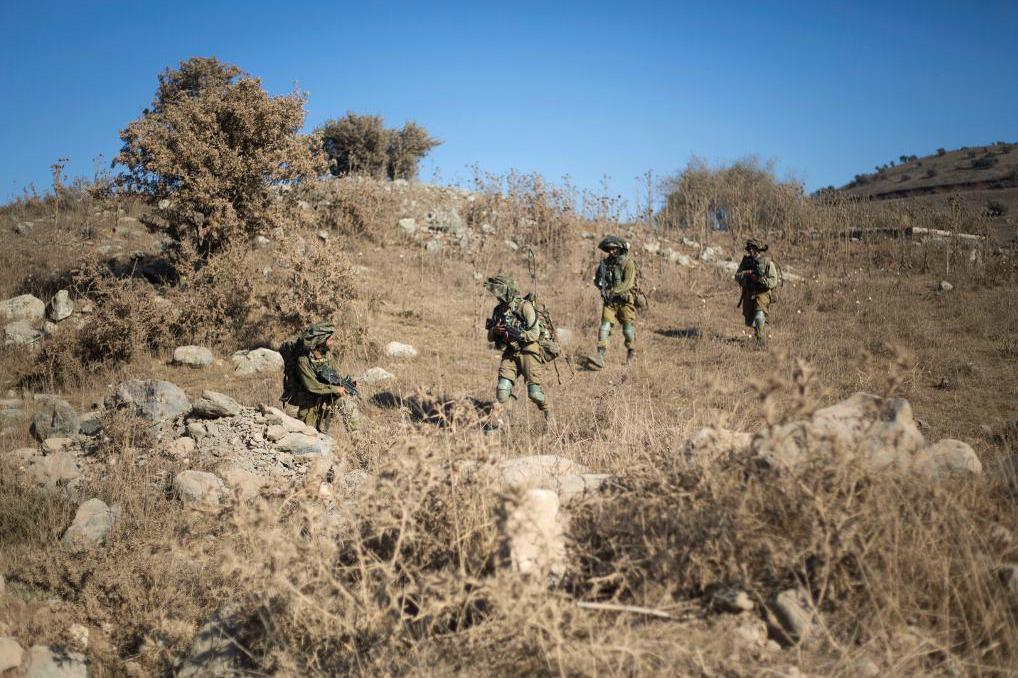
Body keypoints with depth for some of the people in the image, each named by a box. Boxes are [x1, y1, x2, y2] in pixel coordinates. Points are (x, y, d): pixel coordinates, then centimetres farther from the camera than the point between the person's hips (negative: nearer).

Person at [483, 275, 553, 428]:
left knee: (534, 393, -6)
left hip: (528, 353, -5)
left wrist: (514, 333, -24)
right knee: (502, 388, -13)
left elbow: (534, 334, -14)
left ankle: (547, 412, 22)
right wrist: (495, 330, -9)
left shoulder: (524, 306, -11)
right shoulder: (498, 310, 8)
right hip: (509, 355, 5)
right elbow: (490, 337, 13)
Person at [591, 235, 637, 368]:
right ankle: (600, 357, -19)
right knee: (605, 326, -10)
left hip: (625, 301, -4)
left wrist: (613, 291, -29)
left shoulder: (628, 263, -10)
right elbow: (597, 280, 14)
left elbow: (627, 283, -21)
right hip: (609, 302, 4)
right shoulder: (605, 262, 6)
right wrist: (601, 285, -8)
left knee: (628, 329, 2)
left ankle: (631, 354, 28)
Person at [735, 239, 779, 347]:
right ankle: (761, 327, 41)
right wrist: (745, 273, -19)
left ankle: (761, 341, -15)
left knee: (759, 317, -25)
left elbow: (773, 281, -13)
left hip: (762, 293, -5)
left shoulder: (767, 262, -9)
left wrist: (759, 279, -26)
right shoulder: (746, 260, 4)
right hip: (748, 294, 5)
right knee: (749, 322, 11)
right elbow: (737, 276, 1)